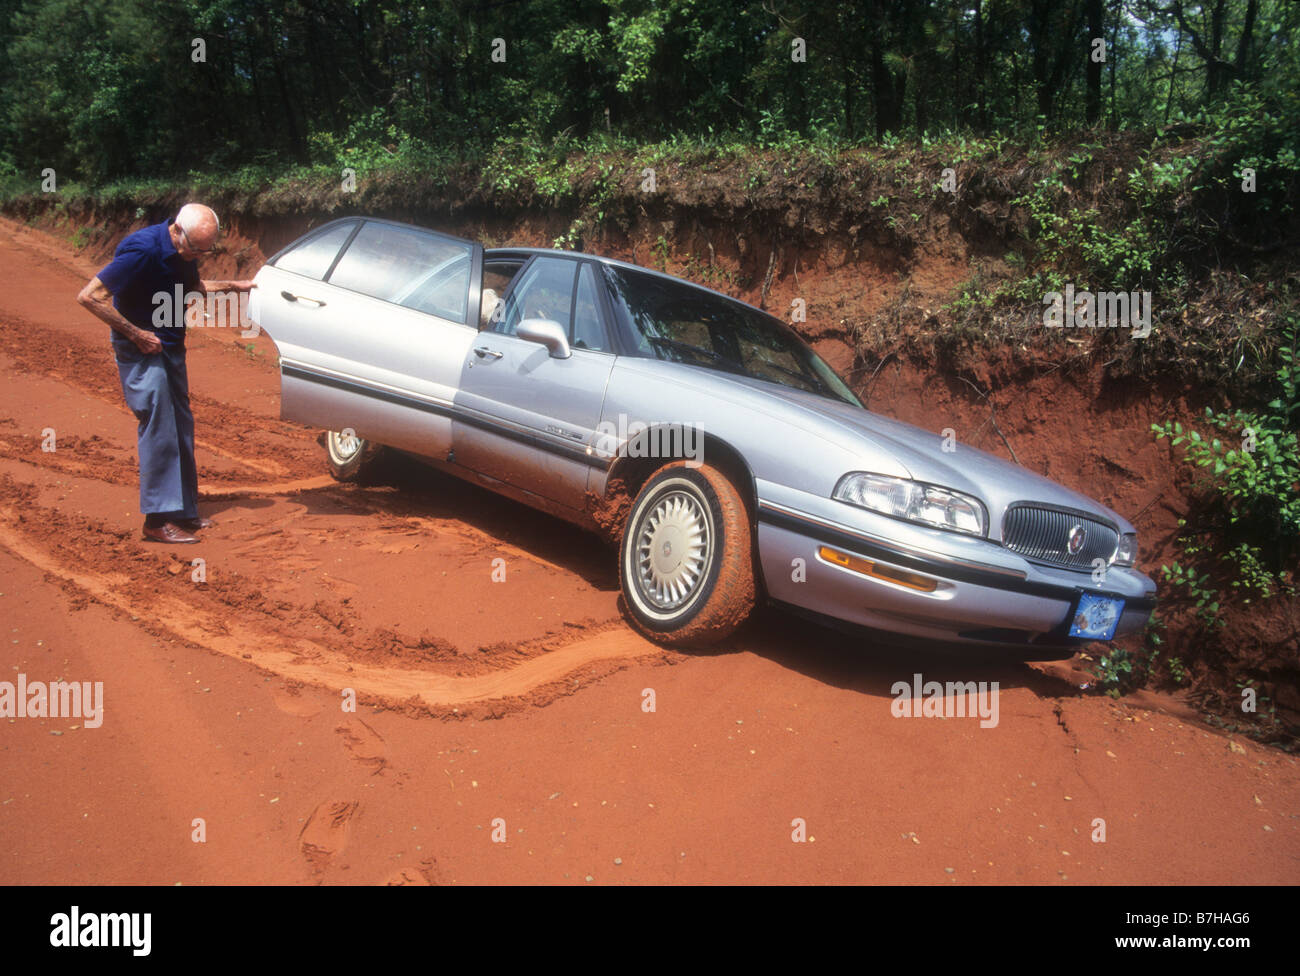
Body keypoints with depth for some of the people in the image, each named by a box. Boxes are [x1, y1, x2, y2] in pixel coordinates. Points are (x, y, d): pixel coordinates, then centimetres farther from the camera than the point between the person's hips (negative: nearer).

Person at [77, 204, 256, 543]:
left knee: (181, 430, 11)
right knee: (158, 432, -8)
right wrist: (136, 334, -21)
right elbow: (89, 296, -23)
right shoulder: (142, 250, -23)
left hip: (171, 348, 9)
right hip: (144, 350, -9)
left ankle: (184, 511, 21)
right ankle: (158, 520, -2)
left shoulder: (183, 251, 2)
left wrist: (232, 285, 12)